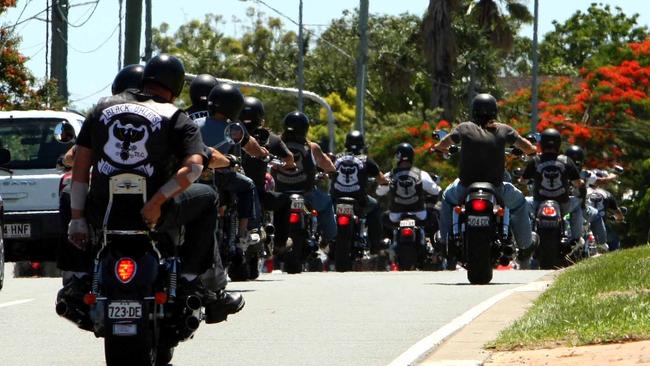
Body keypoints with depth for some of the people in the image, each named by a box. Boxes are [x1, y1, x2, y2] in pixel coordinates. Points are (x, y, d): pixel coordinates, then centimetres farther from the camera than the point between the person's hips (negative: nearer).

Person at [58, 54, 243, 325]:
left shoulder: (103, 108, 12)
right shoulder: (176, 119, 3)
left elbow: (80, 165, 7)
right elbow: (193, 167, -15)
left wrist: (77, 219, 8)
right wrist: (157, 201, -16)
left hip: (101, 213, 3)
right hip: (153, 215, -2)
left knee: (73, 197, 37)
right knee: (206, 198, 25)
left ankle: (76, 279, 22)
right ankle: (191, 280, 18)